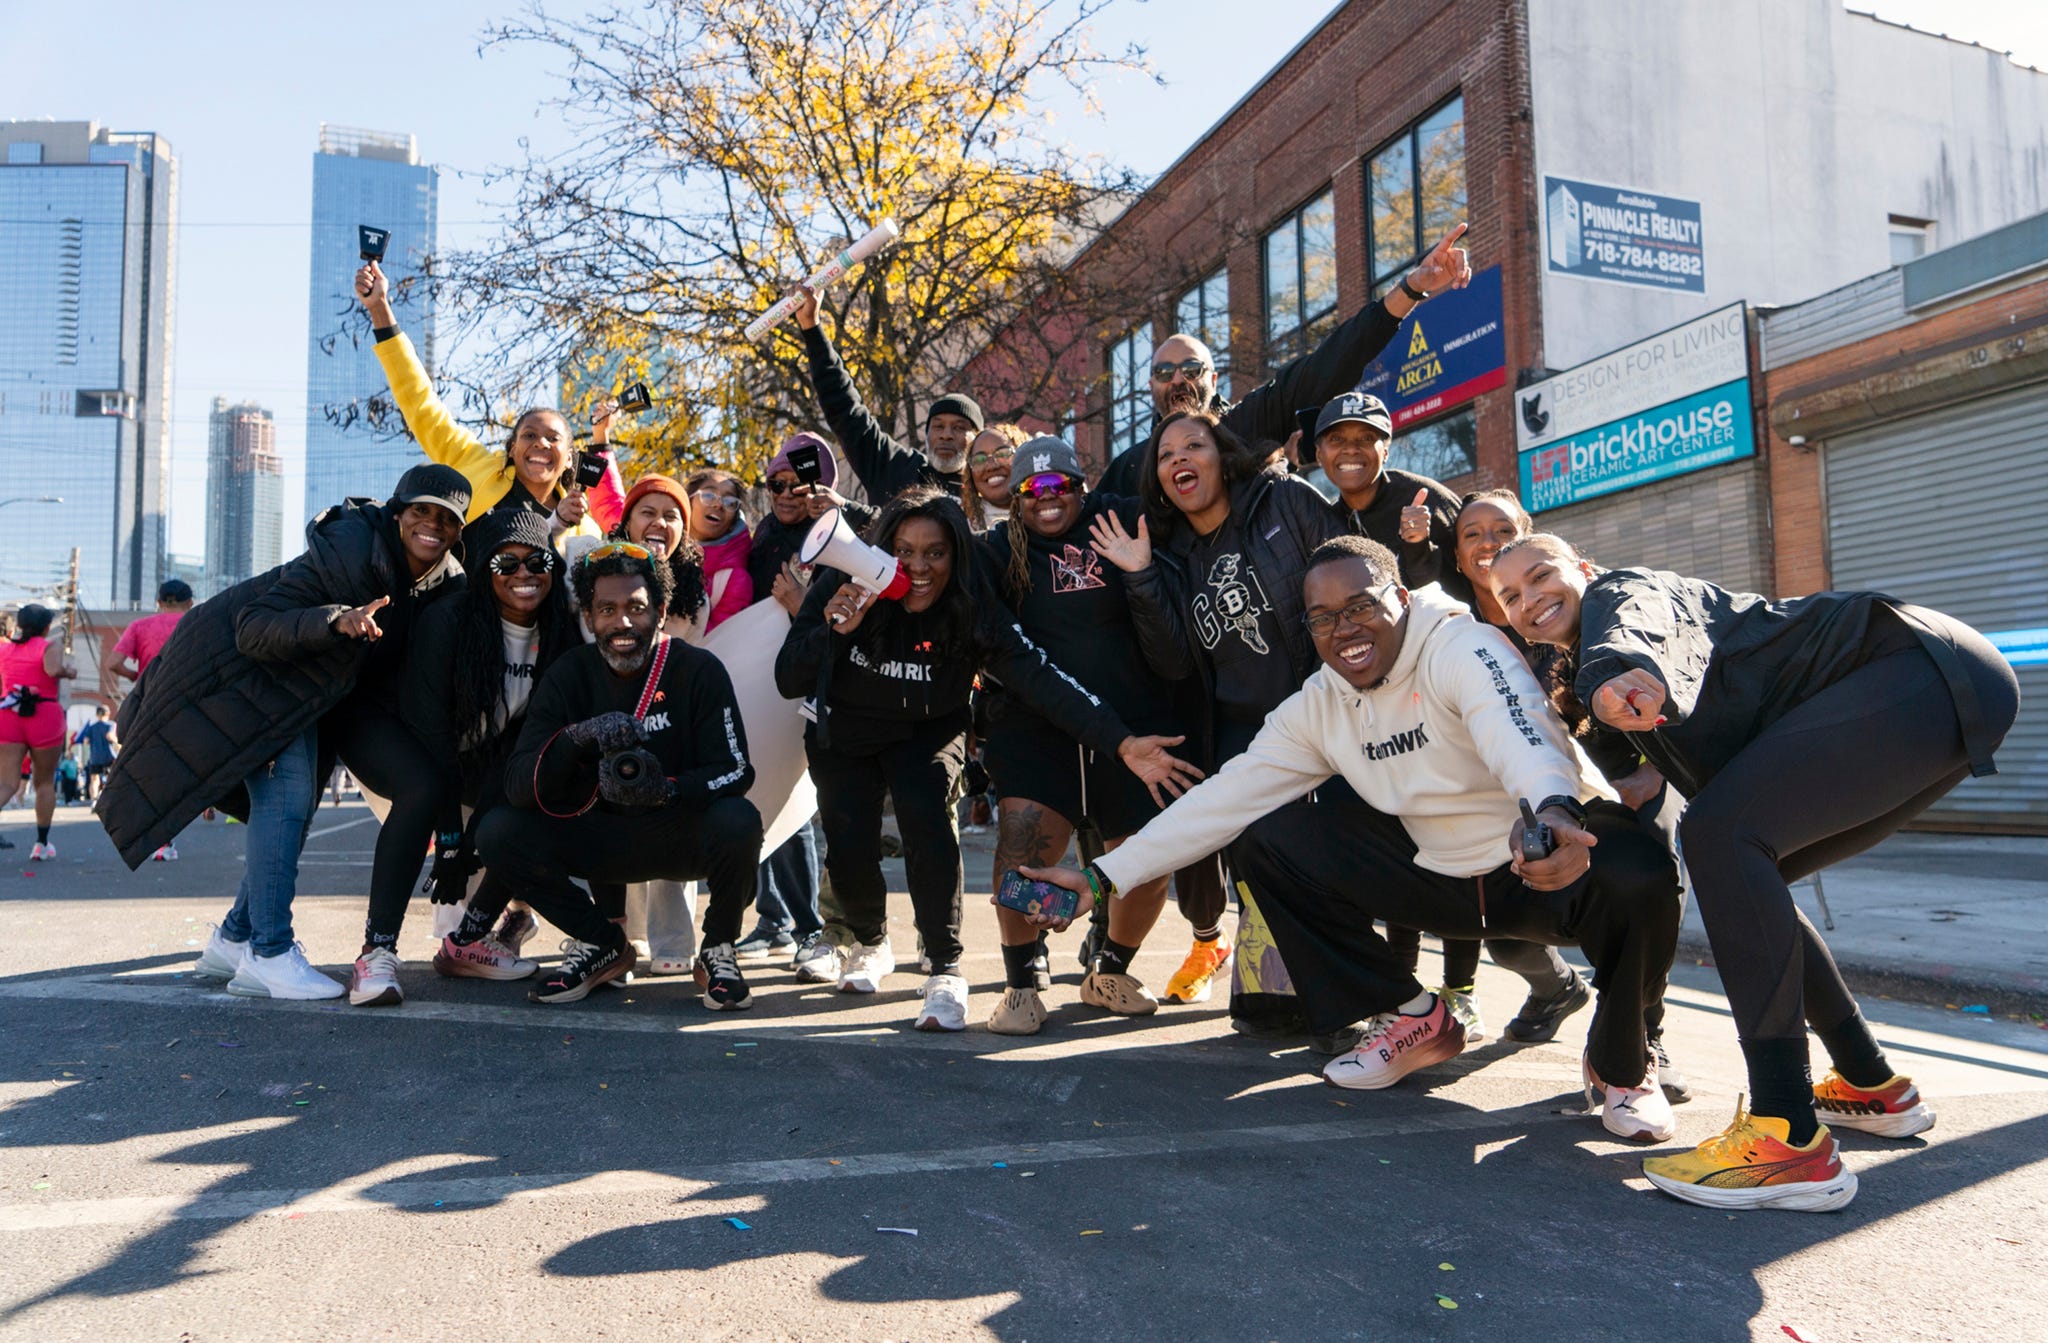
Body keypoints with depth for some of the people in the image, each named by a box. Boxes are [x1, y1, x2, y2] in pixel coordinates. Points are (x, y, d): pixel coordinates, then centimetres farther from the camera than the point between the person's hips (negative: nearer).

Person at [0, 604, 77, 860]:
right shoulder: (51, 646, -2)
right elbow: (53, 670, -22)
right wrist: (69, 671, -1)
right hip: (44, 716, -3)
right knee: (45, 782, 12)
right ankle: (42, 844, 16)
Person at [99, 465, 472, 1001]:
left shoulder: (447, 583, -10)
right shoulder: (351, 553, -32)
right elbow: (254, 629, -33)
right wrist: (336, 621, -48)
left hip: (303, 686, 9)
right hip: (244, 666, -9)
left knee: (294, 804, 11)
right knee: (284, 793, -19)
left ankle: (233, 940, 25)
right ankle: (268, 955, -14)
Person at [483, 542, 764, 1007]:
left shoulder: (700, 670, -12)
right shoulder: (569, 675, -5)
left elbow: (736, 771, -17)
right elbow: (517, 785, -13)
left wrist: (665, 790, -36)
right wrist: (577, 737, -34)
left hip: (684, 834, -3)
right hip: (603, 839, 3)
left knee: (738, 822, -35)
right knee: (496, 832, -17)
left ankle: (718, 951, -5)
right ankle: (604, 947, 4)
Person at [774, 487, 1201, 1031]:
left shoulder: (972, 614, -24)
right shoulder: (839, 588, -22)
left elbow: (1041, 678, -33)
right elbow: (788, 681, -19)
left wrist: (1122, 743, -44)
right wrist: (831, 632, -39)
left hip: (927, 734, -1)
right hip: (844, 734, 1)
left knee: (927, 822, -28)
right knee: (849, 850, -13)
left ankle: (946, 972, -12)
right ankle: (871, 944, 23)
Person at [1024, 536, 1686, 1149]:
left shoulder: (1463, 648, -20)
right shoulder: (1318, 707, -2)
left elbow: (1520, 732, -41)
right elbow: (1227, 795, -4)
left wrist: (1552, 810, -65)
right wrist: (1102, 875, -9)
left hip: (1567, 849, -5)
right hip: (1441, 873, 5)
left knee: (1638, 875, -38)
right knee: (1266, 840, -5)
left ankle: (1621, 1065, -5)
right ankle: (1412, 1019, 7)